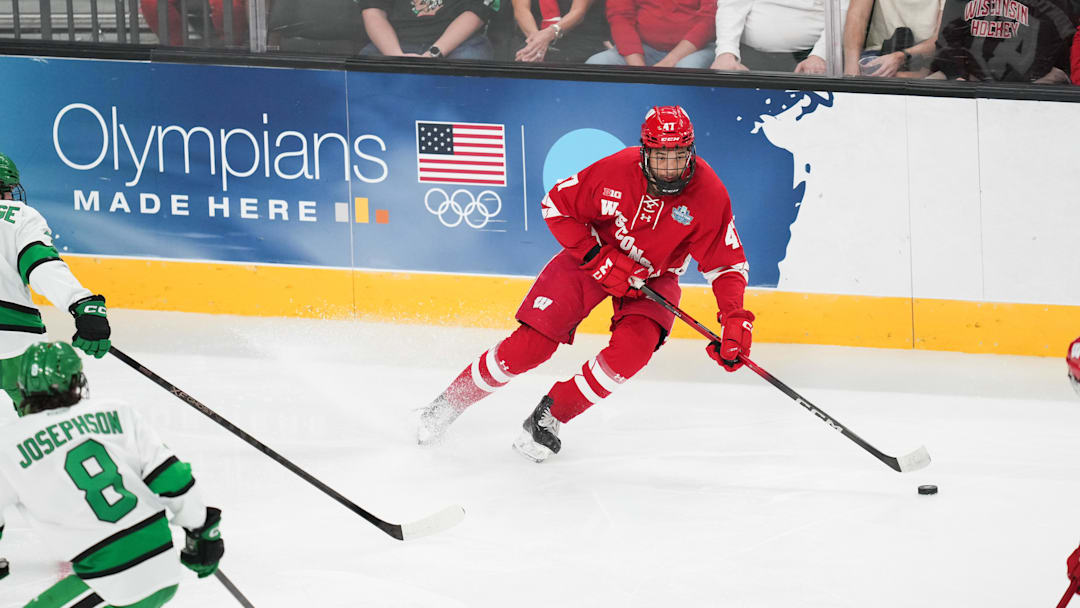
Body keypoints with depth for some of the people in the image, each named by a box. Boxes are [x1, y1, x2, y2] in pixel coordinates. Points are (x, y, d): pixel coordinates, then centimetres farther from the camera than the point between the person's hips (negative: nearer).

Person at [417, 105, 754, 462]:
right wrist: (598, 257, -21)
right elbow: (557, 205, -12)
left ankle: (551, 416, -6)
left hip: (654, 276, 1)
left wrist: (735, 320, -30)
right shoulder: (616, 170, -26)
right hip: (592, 254, -1)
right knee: (530, 344, -10)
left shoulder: (710, 195, -24)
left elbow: (728, 265, -16)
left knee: (633, 347, -26)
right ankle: (452, 402, 13)